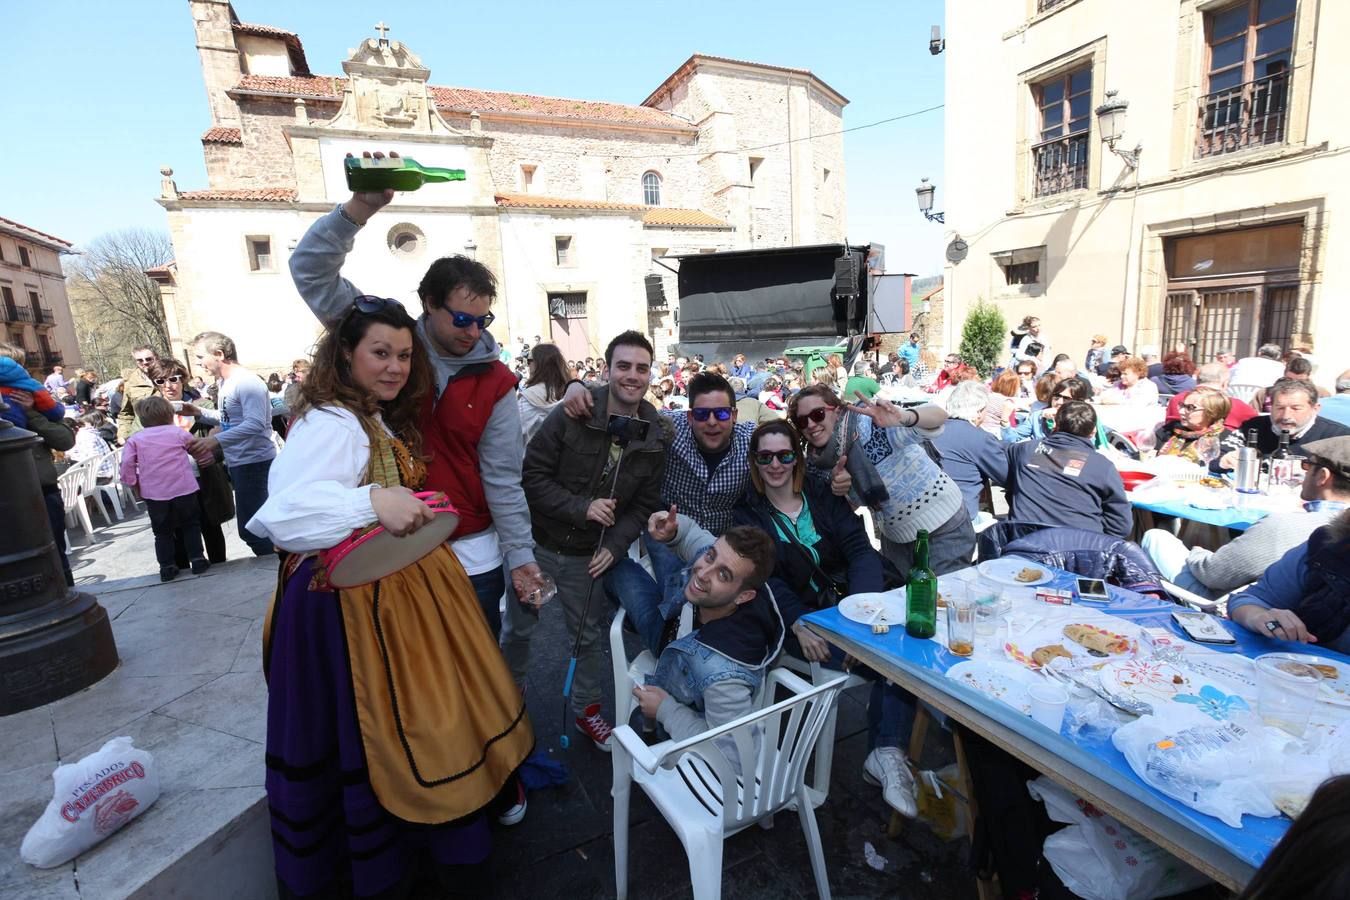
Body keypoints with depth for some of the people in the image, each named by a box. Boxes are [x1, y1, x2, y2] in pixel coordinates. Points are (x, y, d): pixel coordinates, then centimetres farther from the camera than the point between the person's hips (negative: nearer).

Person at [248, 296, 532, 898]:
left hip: (396, 591, 10)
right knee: (373, 740, 5)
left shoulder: (381, 420, 12)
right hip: (355, 604, -9)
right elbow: (282, 515, -34)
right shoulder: (330, 423, -20)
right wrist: (374, 500, -45)